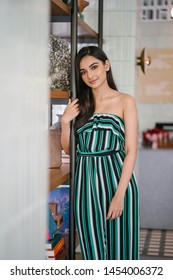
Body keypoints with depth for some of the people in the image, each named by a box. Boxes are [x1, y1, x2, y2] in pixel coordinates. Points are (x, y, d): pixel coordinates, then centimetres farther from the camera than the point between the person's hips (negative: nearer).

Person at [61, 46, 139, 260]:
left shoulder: (125, 101, 1)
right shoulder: (79, 104, 12)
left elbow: (131, 151, -6)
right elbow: (68, 149, 16)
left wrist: (120, 194, -15)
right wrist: (64, 121, -2)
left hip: (117, 178, -3)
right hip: (85, 181, 3)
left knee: (120, 245, 1)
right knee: (92, 249, 8)